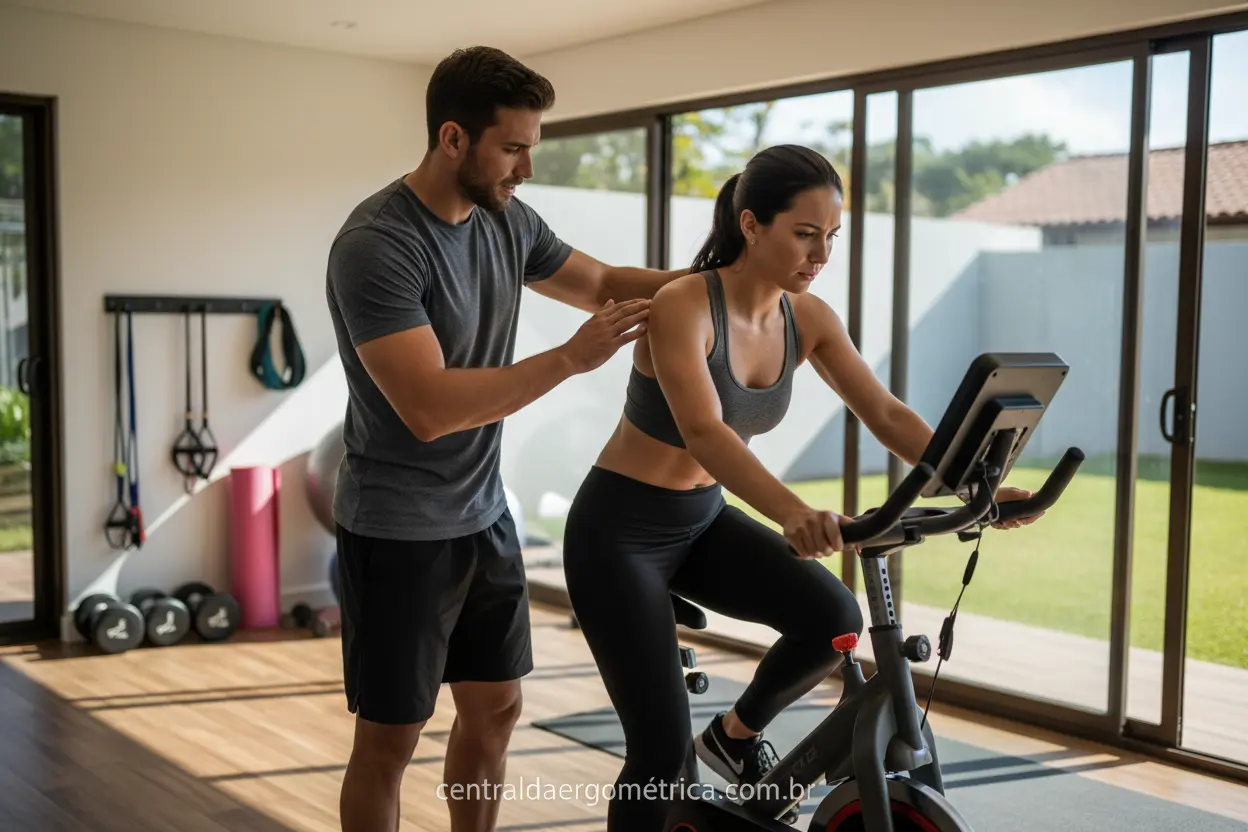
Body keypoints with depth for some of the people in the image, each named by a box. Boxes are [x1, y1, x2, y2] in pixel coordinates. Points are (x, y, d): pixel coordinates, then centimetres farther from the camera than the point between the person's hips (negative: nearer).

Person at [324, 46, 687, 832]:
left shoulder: (508, 221, 1)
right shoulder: (375, 246, -22)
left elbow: (603, 282, 16)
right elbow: (430, 408, -30)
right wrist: (571, 359, -29)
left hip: (484, 512, 8)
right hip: (399, 530, -7)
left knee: (496, 707, 16)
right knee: (391, 737, 4)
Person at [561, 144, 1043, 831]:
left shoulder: (808, 318, -4)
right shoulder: (683, 306, -24)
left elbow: (888, 416, -4)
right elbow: (703, 432, -38)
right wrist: (793, 513, -53)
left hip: (703, 521, 6)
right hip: (619, 529, -6)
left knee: (832, 616, -19)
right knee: (662, 749, -10)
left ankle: (737, 734, 10)